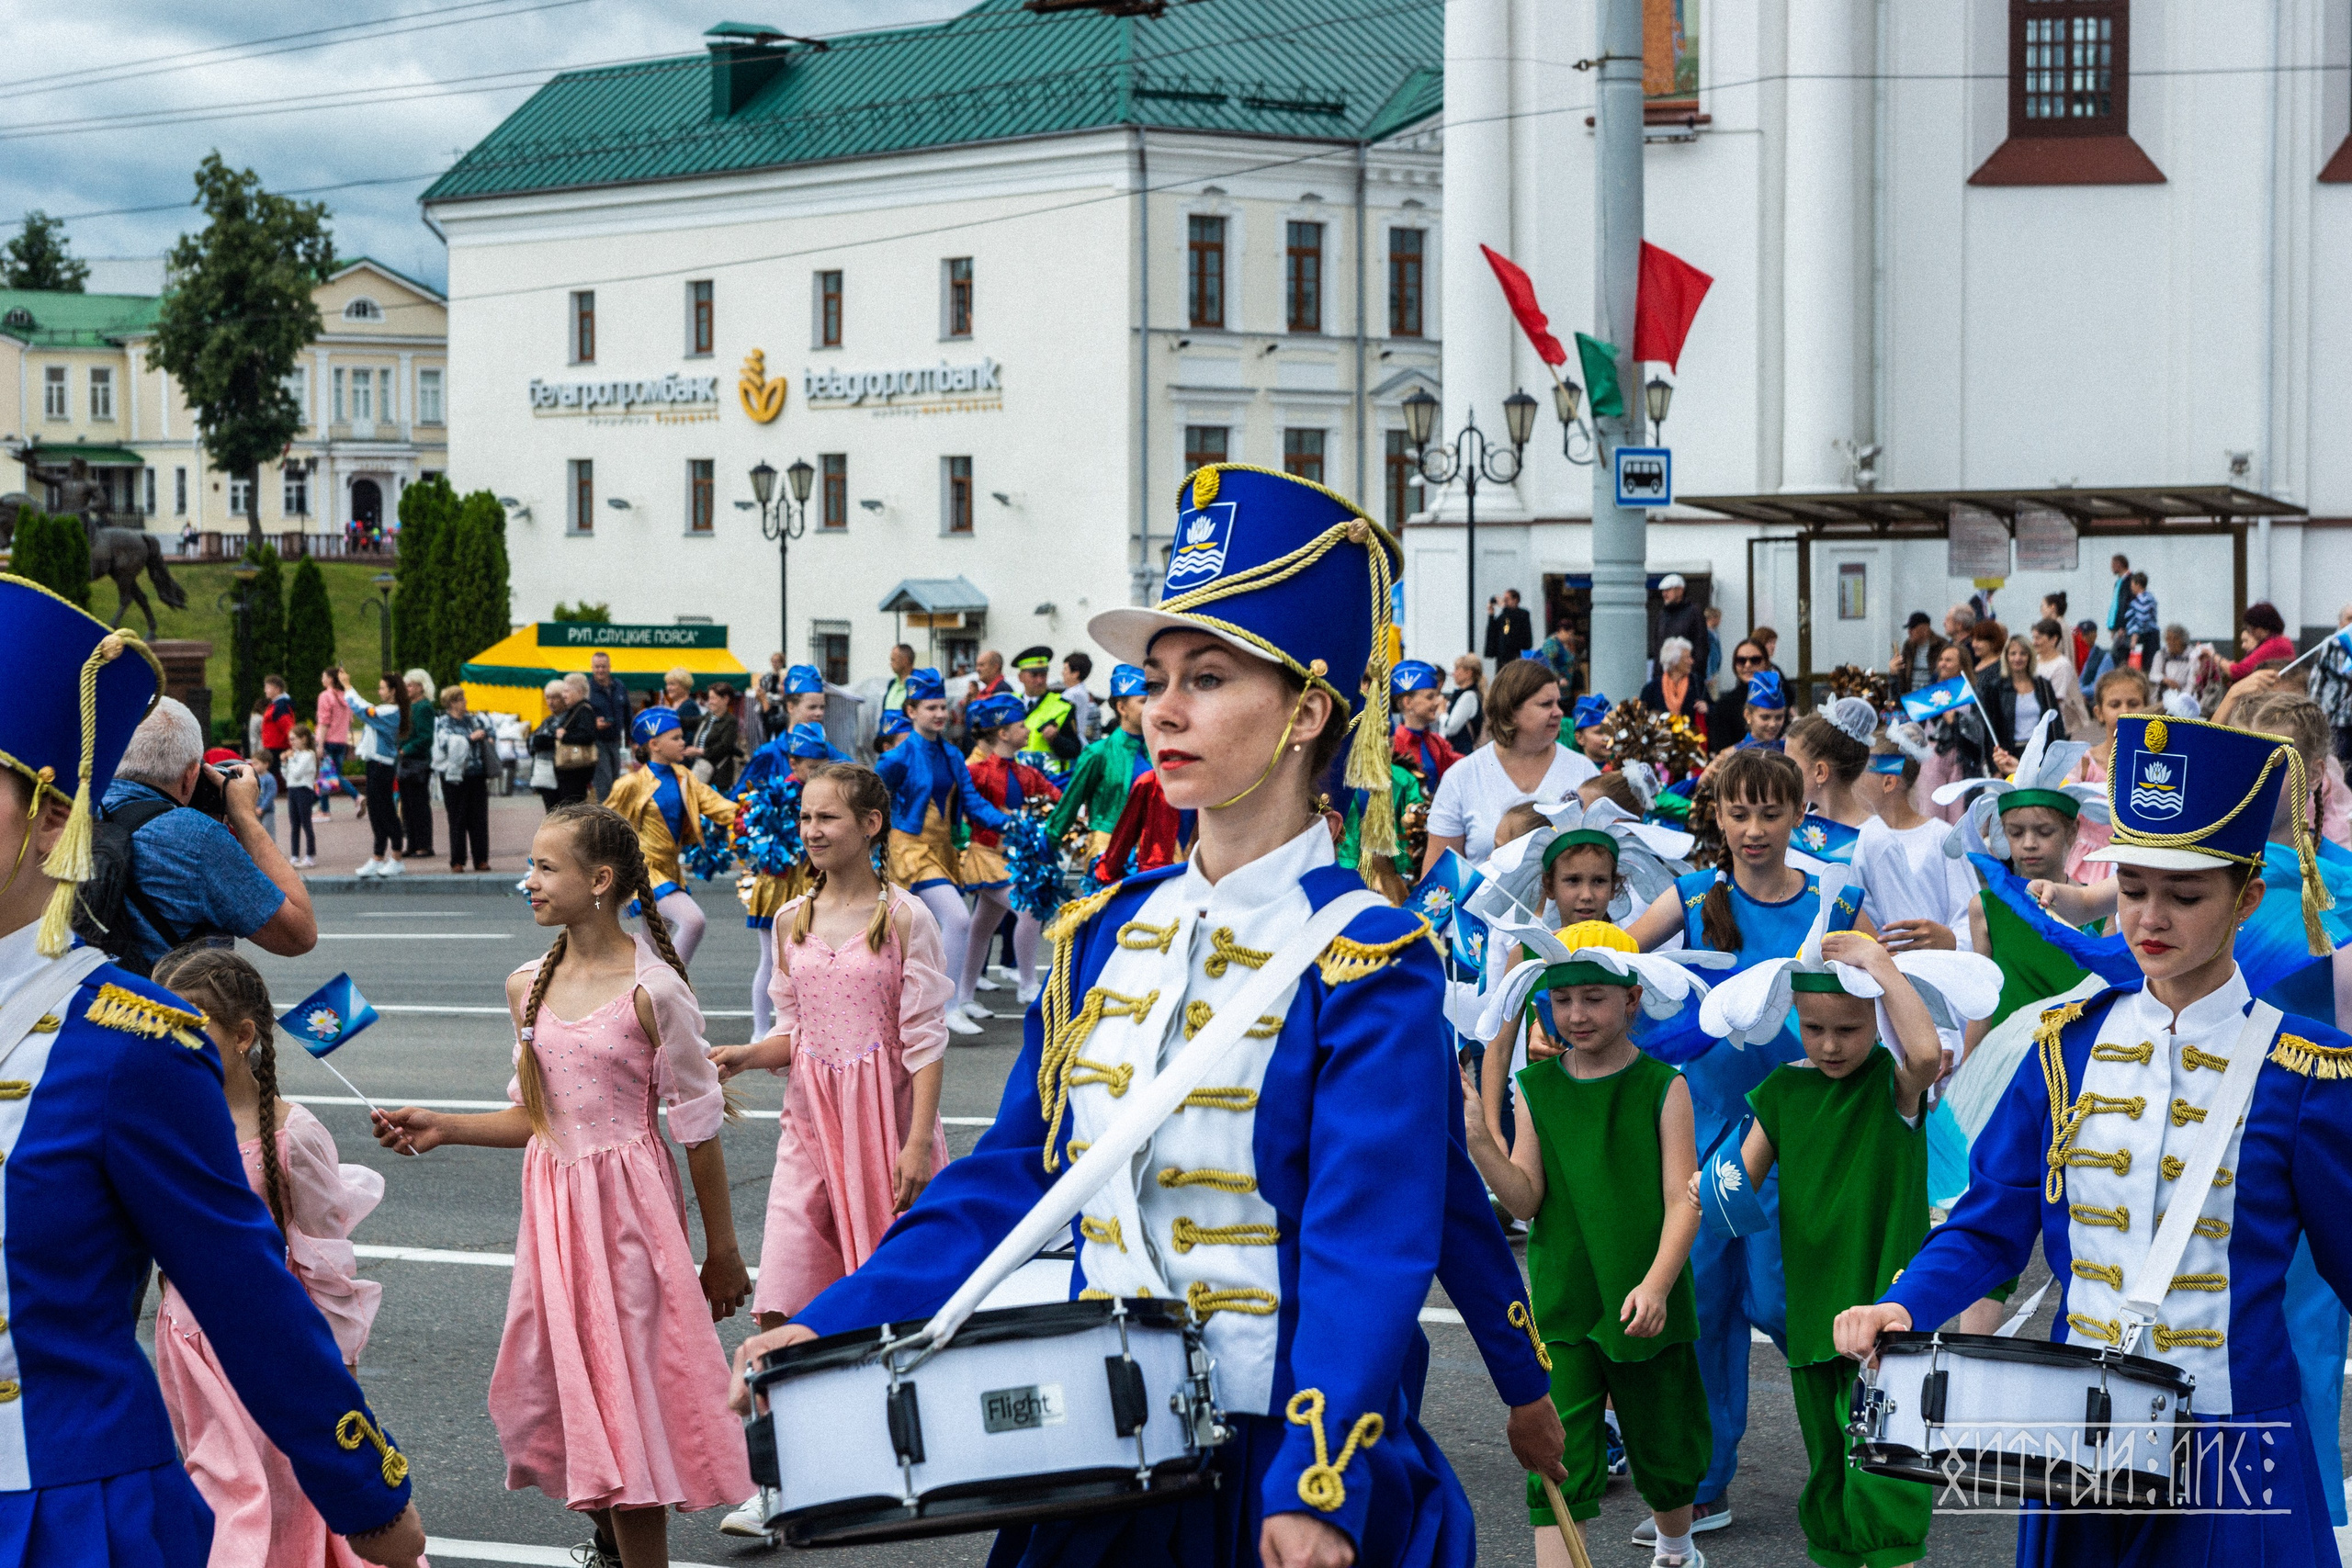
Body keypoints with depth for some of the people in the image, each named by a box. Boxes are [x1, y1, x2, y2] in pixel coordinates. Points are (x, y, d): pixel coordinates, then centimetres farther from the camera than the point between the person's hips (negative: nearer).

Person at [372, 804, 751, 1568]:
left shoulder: (651, 990, -13)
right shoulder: (529, 987, 5)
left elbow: (699, 1128, -7)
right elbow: (536, 1118, 13)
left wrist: (722, 1253, -4)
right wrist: (442, 1128, -1)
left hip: (628, 1203, -6)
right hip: (553, 1203, 6)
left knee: (625, 1389, -3)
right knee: (541, 1388, 10)